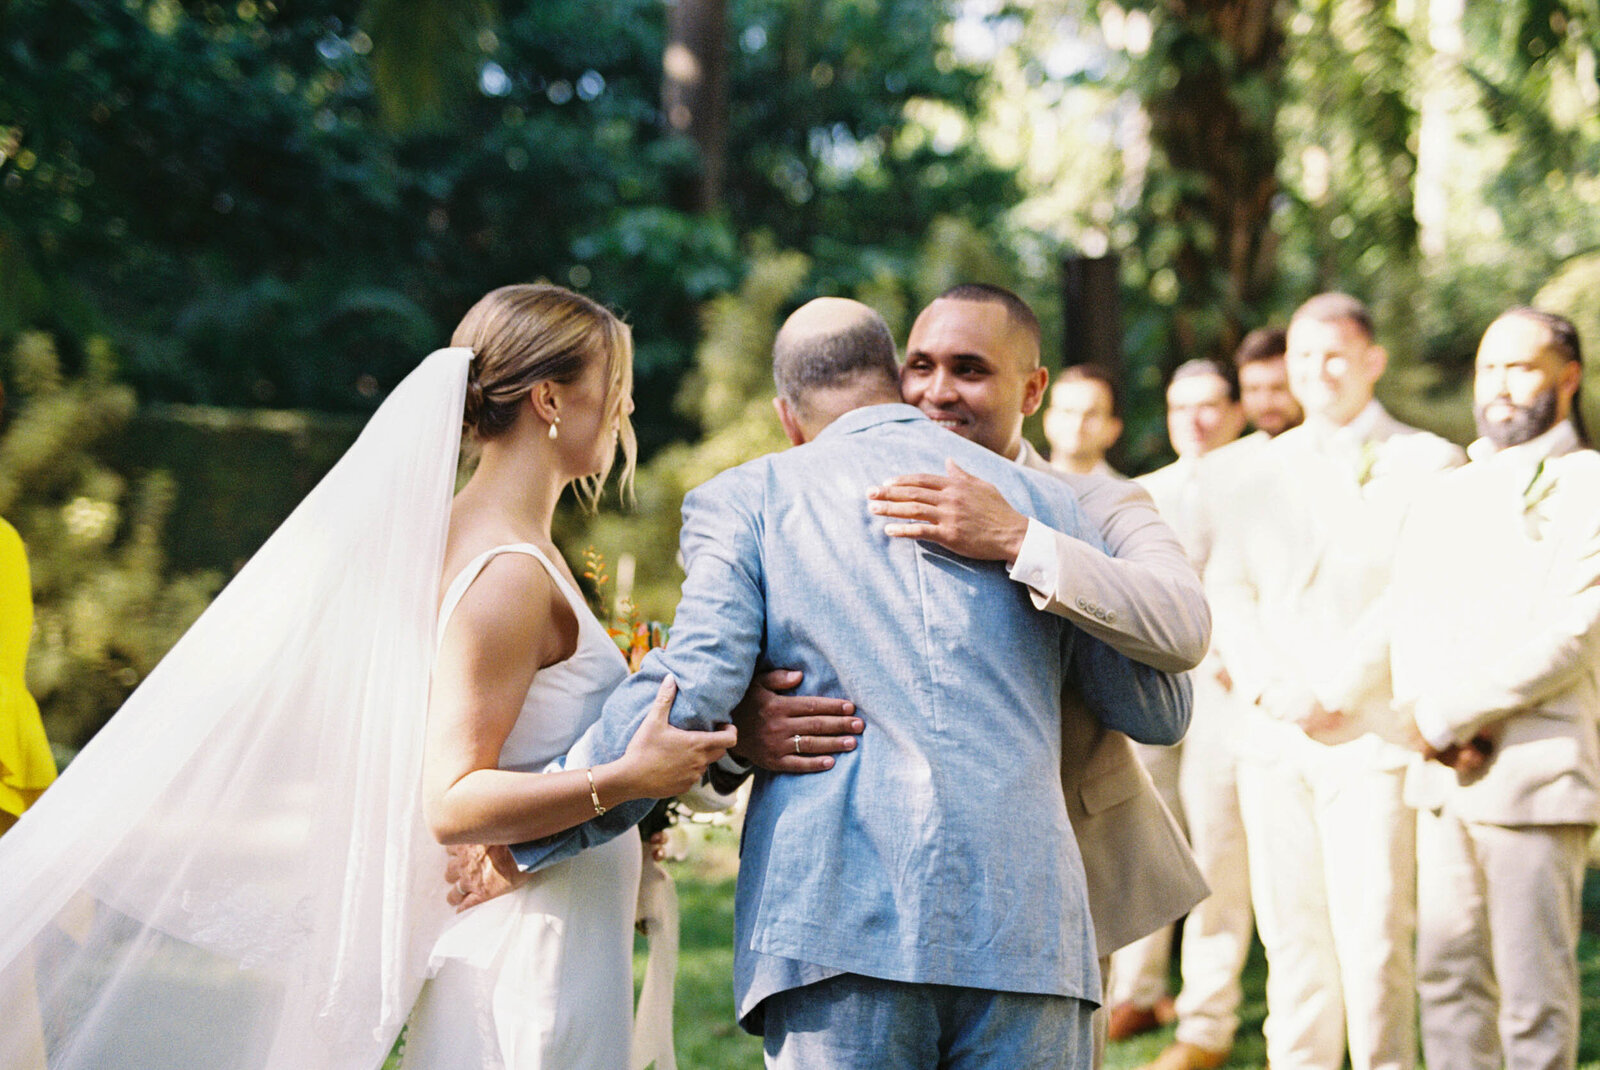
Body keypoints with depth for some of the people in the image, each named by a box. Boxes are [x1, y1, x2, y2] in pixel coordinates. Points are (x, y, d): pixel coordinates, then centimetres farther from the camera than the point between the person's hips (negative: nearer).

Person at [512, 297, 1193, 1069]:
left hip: (839, 923, -2)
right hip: (1025, 926, 2)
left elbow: (693, 689, -4)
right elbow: (1159, 714, 22)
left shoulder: (745, 499, 10)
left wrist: (523, 836, 4)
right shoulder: (1038, 498, 17)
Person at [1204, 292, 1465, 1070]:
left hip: (1371, 734, -4)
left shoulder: (1426, 463, 2)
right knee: (1289, 931, 6)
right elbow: (1226, 590, 10)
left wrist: (1332, 691, -12)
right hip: (1273, 737, 4)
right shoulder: (1259, 472, 16)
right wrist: (1264, 685, -6)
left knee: (1374, 934, -6)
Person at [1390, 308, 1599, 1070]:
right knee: (1446, 971, 8)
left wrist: (1447, 714, -12)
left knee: (1532, 986, -4)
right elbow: (1410, 619, 11)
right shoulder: (1447, 495, 19)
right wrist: (1439, 727, -8)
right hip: (1444, 777, 6)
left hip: (1535, 773, -6)